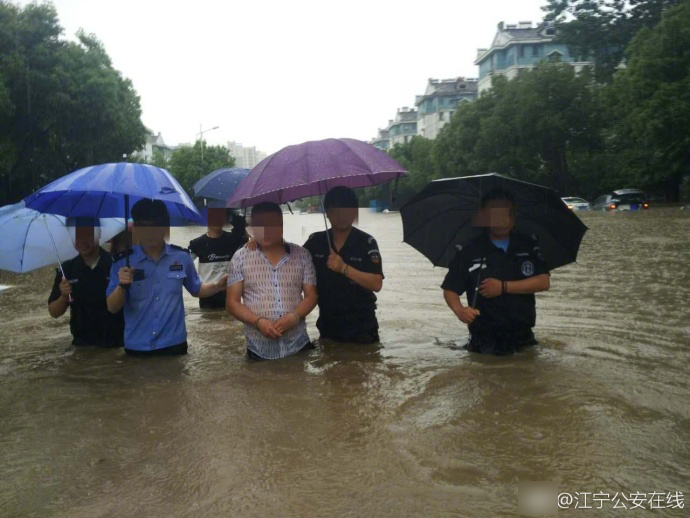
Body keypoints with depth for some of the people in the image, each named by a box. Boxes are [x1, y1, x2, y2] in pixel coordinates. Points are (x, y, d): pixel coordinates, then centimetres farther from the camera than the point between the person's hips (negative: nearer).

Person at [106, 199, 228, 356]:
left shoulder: (182, 257, -1)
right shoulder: (123, 262, -5)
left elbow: (196, 289, 14)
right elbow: (112, 308, -4)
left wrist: (218, 286, -4)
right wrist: (121, 286, -22)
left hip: (174, 344, 1)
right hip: (136, 348, 0)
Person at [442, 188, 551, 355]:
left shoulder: (529, 246, 3)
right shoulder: (468, 251, -4)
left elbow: (544, 282, -6)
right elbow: (450, 289, -3)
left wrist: (504, 287, -15)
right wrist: (459, 310, -24)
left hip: (523, 339, 2)